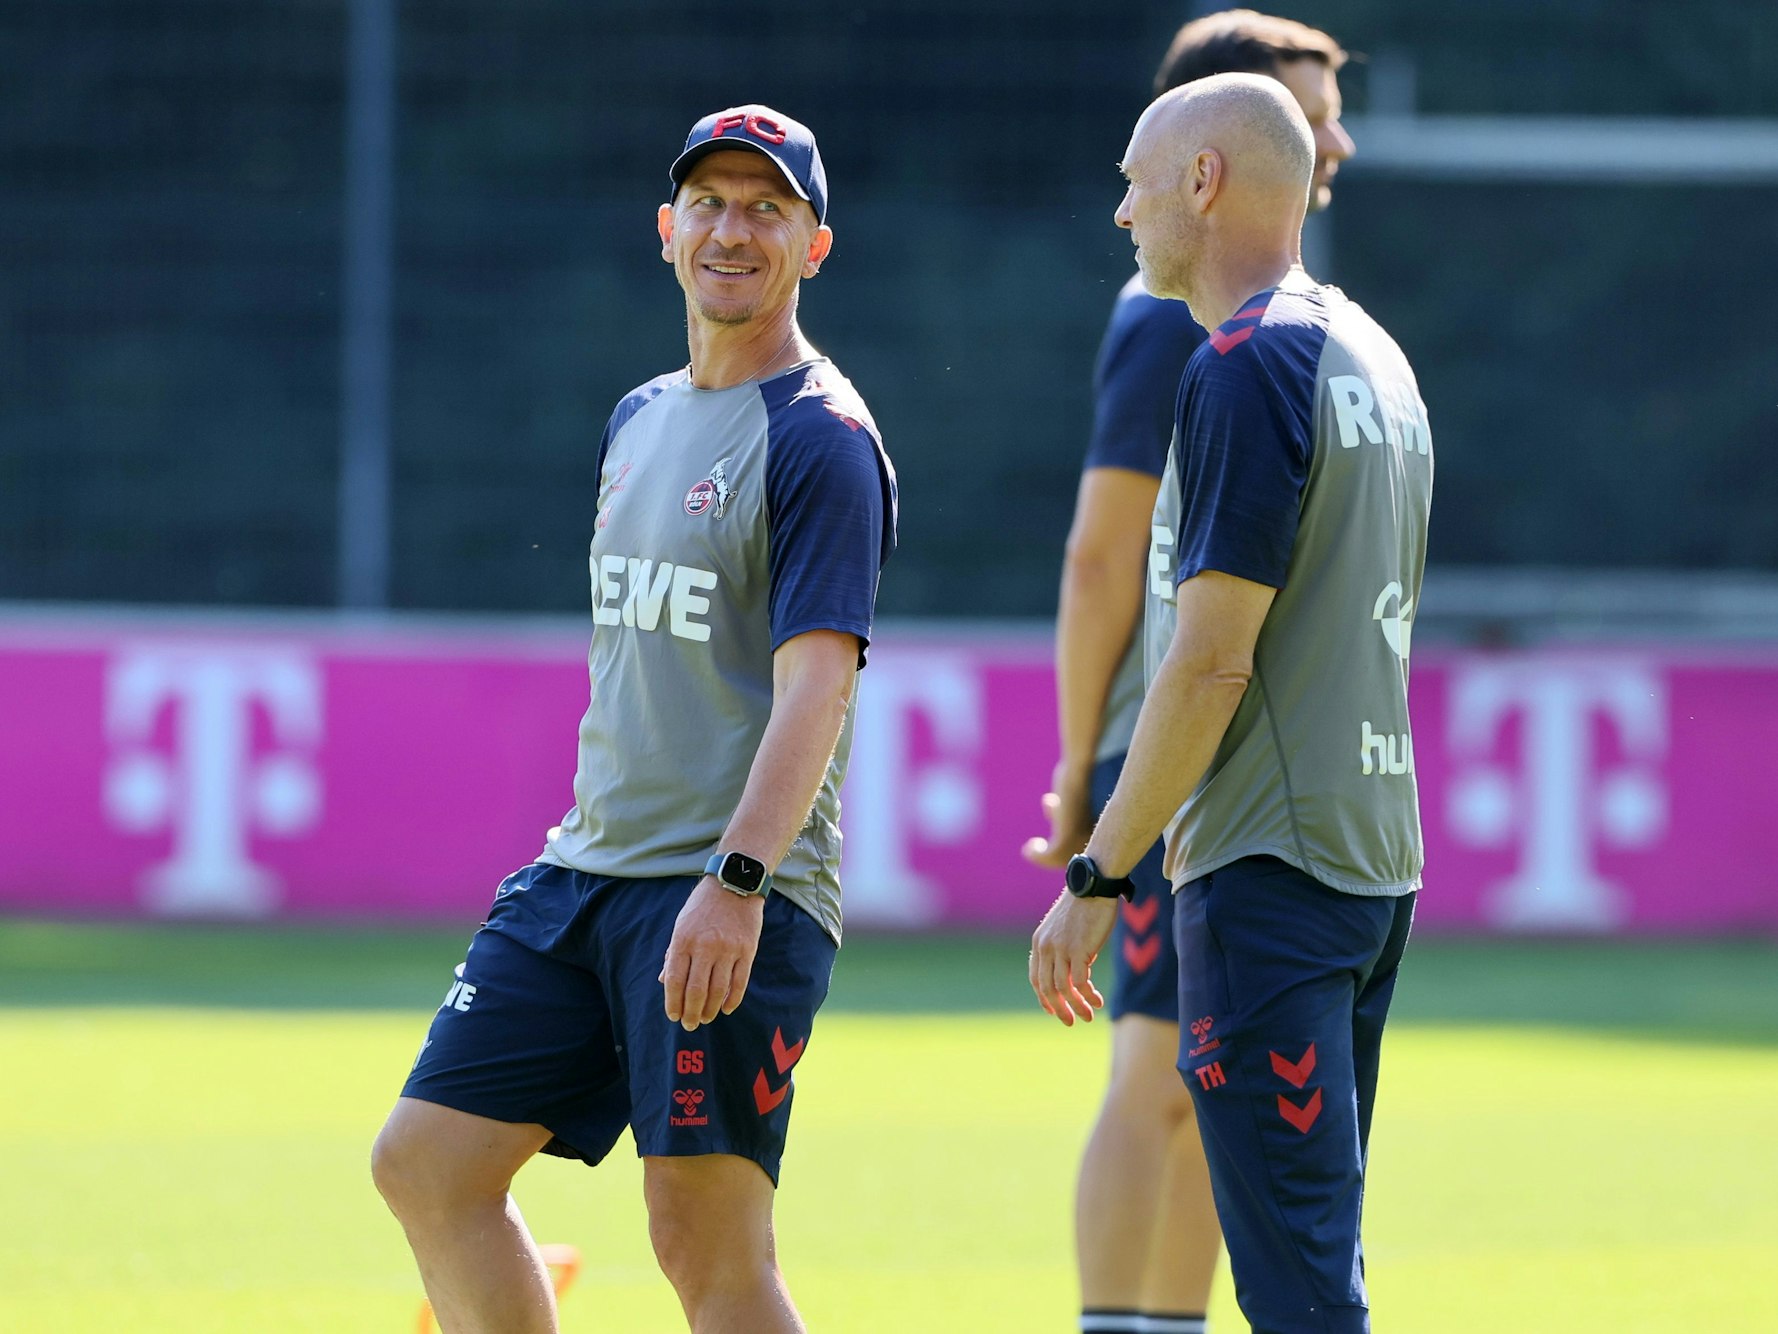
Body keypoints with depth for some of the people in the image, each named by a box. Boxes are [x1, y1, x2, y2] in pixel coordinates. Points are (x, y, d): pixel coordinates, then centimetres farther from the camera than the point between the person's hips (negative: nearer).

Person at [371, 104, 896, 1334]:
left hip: (736, 900, -9)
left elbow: (817, 679, -19)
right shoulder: (641, 420, 18)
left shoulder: (821, 439, -9)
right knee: (427, 1164, 5)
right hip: (590, 867, 9)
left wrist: (737, 879, -30)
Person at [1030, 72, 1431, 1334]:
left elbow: (1211, 660, -17)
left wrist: (1097, 874, -12)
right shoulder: (1373, 358, 16)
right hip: (1377, 856, 10)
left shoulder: (1247, 366, -13)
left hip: (1271, 867, -10)